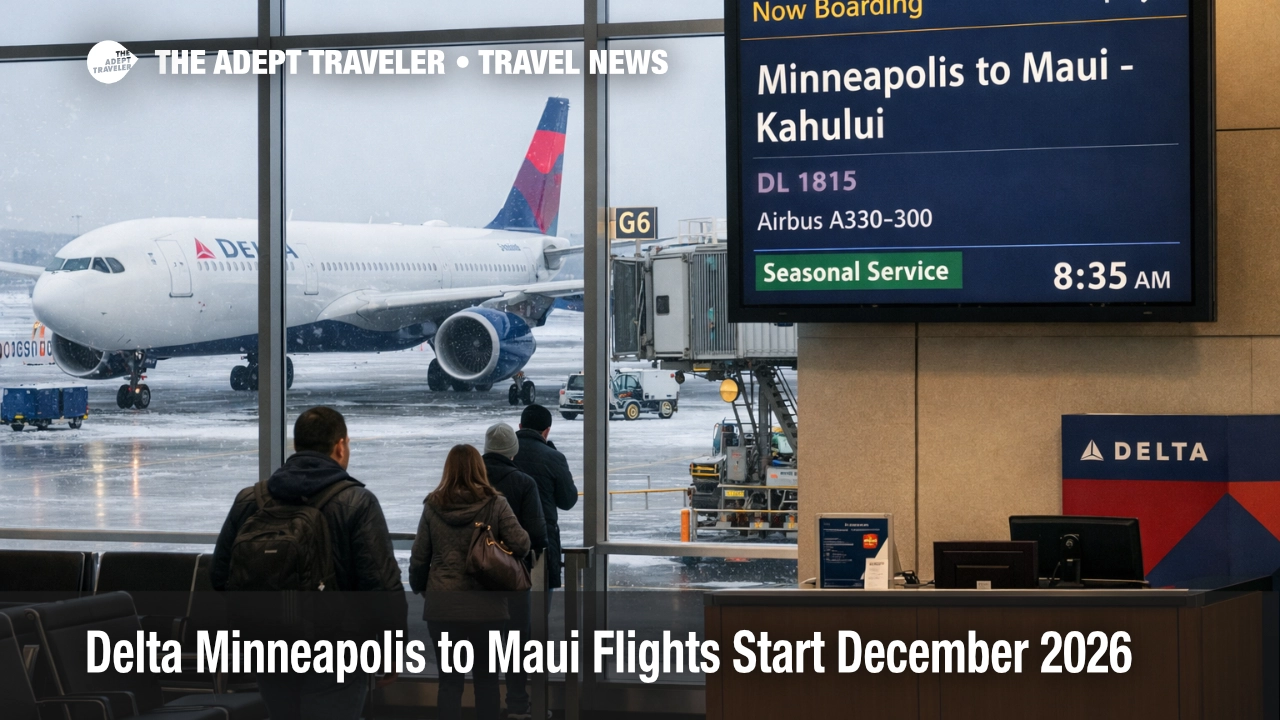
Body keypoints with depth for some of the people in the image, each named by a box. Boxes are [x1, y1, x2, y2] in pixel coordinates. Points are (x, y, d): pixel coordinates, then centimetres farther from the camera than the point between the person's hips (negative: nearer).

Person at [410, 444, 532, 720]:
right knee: (486, 677, 13)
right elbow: (521, 545, -14)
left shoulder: (433, 506, -1)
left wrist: (419, 588, 20)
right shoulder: (495, 504, -7)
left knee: (450, 680, 6)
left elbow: (419, 557, 3)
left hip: (442, 606, 1)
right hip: (485, 606, -1)